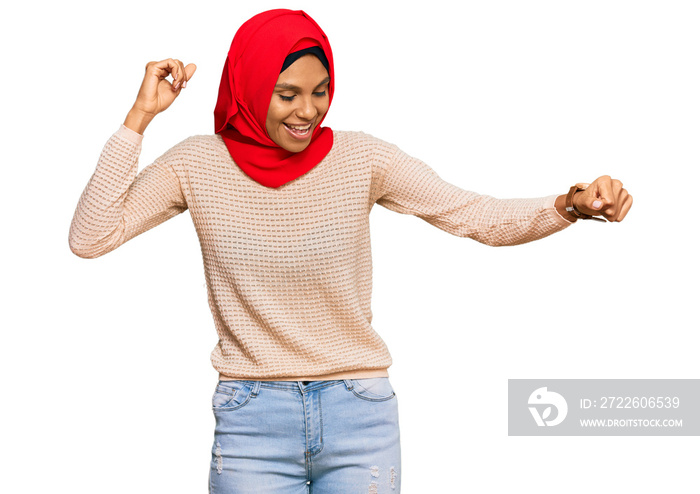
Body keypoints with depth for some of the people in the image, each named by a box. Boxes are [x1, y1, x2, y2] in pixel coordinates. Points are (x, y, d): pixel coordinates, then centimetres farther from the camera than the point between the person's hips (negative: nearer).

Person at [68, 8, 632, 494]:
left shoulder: (362, 160, -6)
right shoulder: (198, 164, -4)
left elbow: (481, 218, -6)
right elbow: (89, 238, -10)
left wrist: (570, 206, -25)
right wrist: (140, 117, -13)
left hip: (358, 417, 0)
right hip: (251, 420, 0)